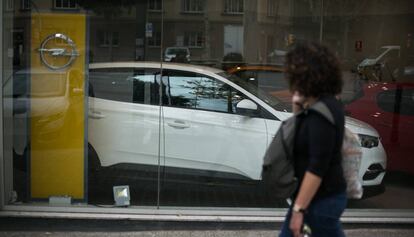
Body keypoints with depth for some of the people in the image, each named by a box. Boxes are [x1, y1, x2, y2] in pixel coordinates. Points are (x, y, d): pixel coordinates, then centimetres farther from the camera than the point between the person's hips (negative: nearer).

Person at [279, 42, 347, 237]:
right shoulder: (326, 104, 5)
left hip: (321, 199, -9)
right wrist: (298, 109, 5)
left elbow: (317, 167, -27)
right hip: (325, 194, 9)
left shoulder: (321, 113, -24)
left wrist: (299, 208, -24)